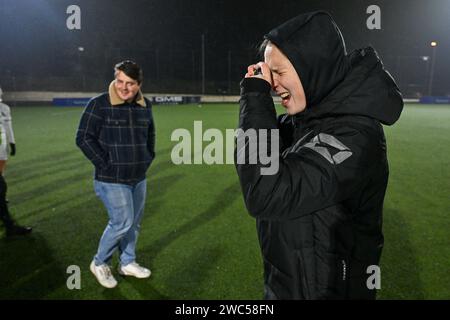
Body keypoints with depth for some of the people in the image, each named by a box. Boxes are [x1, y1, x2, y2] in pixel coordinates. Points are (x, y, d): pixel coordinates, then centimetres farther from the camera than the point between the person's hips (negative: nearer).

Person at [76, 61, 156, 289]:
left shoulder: (144, 106, 5)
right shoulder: (99, 104, -13)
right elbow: (84, 138, -12)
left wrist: (148, 158, 12)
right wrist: (105, 164, -13)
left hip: (139, 178, 6)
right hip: (112, 179, -6)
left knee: (134, 223, 15)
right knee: (122, 222, -5)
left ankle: (127, 263, 35)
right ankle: (99, 263, 21)